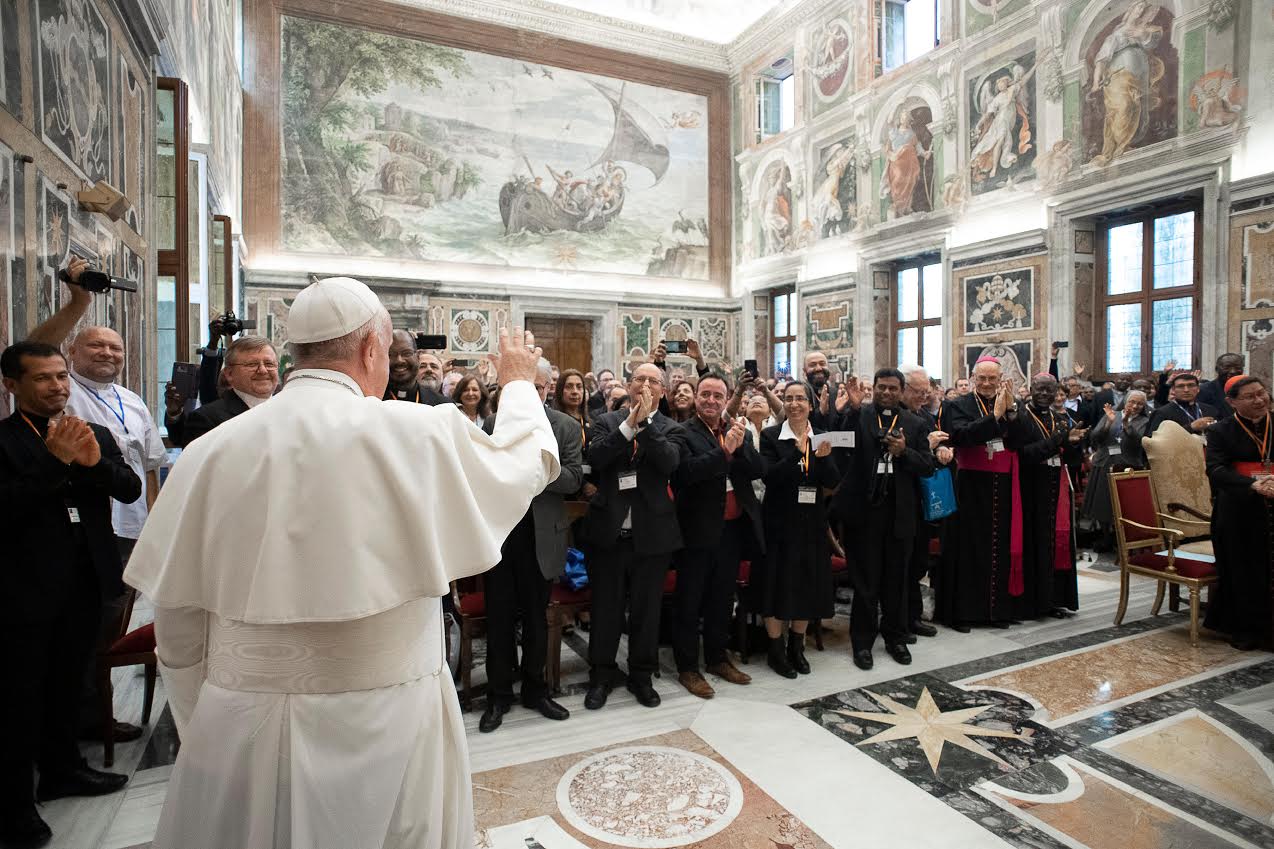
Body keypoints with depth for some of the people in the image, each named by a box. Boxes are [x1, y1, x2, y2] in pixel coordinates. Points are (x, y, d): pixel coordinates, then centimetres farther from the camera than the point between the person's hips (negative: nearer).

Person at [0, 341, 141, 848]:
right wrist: (55, 461, -27)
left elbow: (131, 491, -3)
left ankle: (62, 768, 37)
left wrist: (97, 461, -20)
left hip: (86, 583, 5)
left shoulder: (96, 435, 5)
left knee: (68, 684, 20)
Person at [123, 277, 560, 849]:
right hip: (383, 727, -3)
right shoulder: (419, 434, -16)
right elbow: (530, 459, 1)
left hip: (240, 733, 3)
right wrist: (519, 382, 20)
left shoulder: (211, 450, -5)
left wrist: (204, 727, 15)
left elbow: (177, 617, 1)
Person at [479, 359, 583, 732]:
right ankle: (499, 695, 27)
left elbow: (574, 478, -8)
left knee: (536, 617, 14)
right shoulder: (493, 423, 3)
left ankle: (534, 689, 32)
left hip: (542, 536, 0)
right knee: (499, 617, 10)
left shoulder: (566, 427, 1)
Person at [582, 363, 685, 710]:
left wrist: (645, 422, -18)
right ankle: (601, 675, 28)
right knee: (606, 608, 11)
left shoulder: (672, 429, 3)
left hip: (651, 533, 0)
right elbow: (595, 458, -13)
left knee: (646, 609, 12)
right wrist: (630, 423, -17)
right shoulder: (607, 422, 5)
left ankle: (641, 676, 30)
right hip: (609, 530, 0)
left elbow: (669, 462, -17)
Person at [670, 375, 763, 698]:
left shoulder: (738, 431, 8)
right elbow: (687, 472, -22)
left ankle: (718, 658, 35)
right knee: (689, 602, 6)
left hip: (733, 528, 6)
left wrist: (740, 445, -17)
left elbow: (758, 470, -1)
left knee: (722, 599, 19)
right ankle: (687, 668, 19)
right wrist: (724, 450, -27)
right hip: (698, 529, -5)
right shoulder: (683, 433, -8)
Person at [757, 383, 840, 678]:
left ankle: (797, 647, 32)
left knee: (807, 586, 13)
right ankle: (776, 651, 22)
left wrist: (824, 457, -22)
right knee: (778, 586, 5)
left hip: (811, 524, 4)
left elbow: (833, 481, -3)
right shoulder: (770, 436, -6)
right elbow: (770, 477, -17)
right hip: (779, 522, -3)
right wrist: (797, 453, -29)